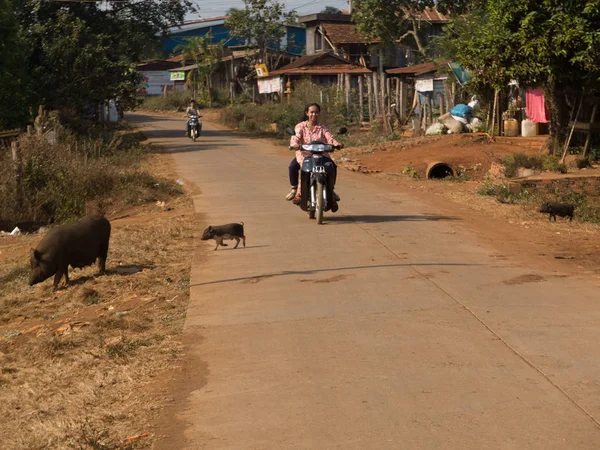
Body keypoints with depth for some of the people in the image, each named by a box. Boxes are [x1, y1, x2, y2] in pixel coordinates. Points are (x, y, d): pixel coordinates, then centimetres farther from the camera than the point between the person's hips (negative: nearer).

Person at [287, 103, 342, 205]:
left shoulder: (322, 128, 10)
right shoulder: (300, 126, 5)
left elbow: (330, 138, -6)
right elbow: (295, 137, -12)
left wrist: (336, 143, -30)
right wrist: (294, 144, -37)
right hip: (304, 154, -1)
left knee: (332, 166, -27)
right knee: (292, 166, -31)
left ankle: (331, 189, -4)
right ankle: (294, 189, -7)